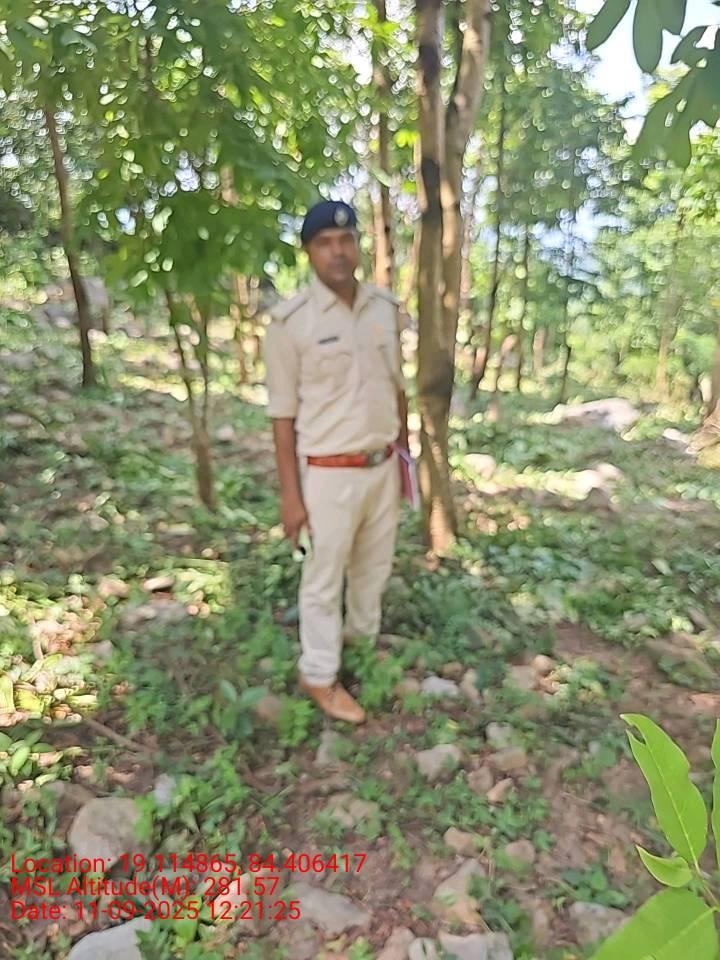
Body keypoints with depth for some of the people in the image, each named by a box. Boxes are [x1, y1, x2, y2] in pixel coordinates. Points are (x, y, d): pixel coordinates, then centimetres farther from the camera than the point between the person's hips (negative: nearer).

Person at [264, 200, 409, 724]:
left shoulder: (386, 307, 2)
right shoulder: (291, 319, -14)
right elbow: (283, 415, -11)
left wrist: (402, 456, 14)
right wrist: (290, 494, -11)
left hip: (382, 466, 5)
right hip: (329, 473, -5)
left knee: (375, 566, 22)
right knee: (324, 579, 10)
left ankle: (363, 637, 47)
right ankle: (319, 676, 28)